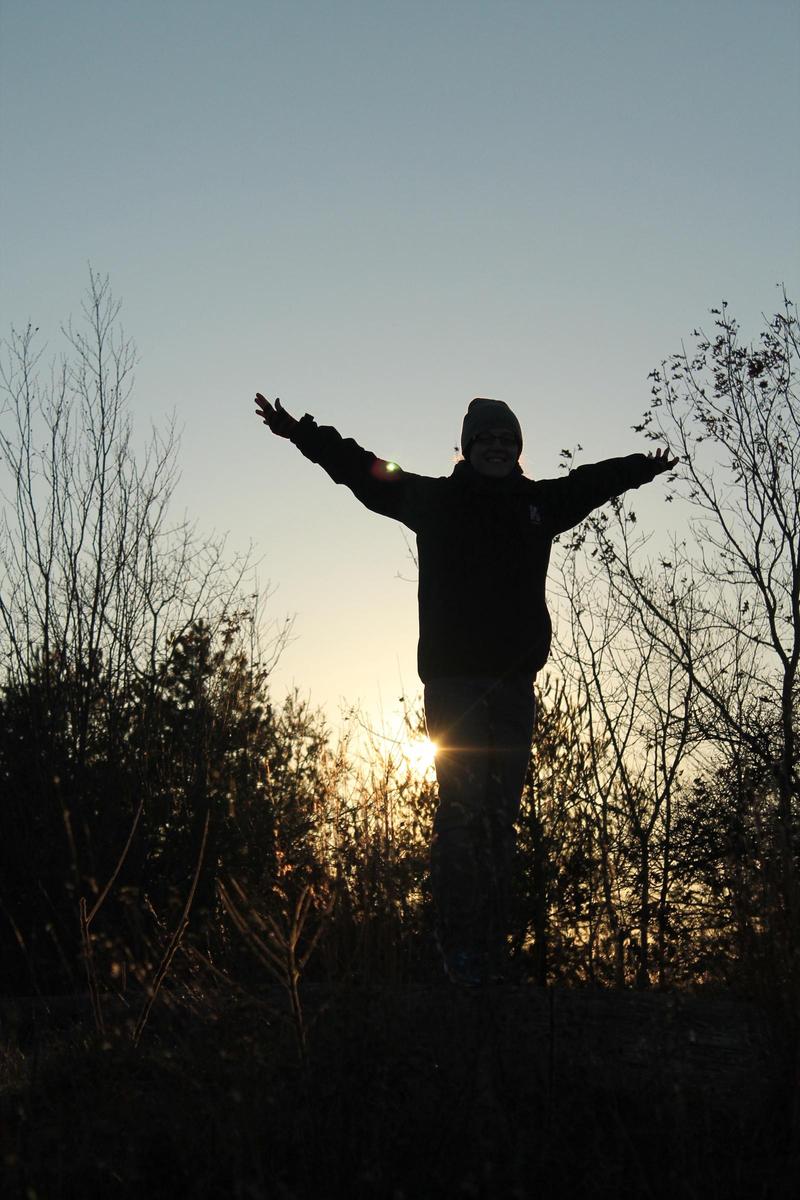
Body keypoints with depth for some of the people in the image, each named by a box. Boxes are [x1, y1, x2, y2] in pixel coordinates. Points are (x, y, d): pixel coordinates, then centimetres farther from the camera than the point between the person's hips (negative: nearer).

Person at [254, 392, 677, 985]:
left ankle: (494, 946, 8)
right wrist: (302, 433, 10)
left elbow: (593, 481, 33)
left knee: (502, 814, 4)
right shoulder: (434, 499, 5)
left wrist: (644, 466, 48)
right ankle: (459, 943, -4)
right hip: (452, 678, -3)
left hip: (514, 681, 3)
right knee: (462, 806, -9)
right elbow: (361, 469, 13)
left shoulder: (540, 502, 13)